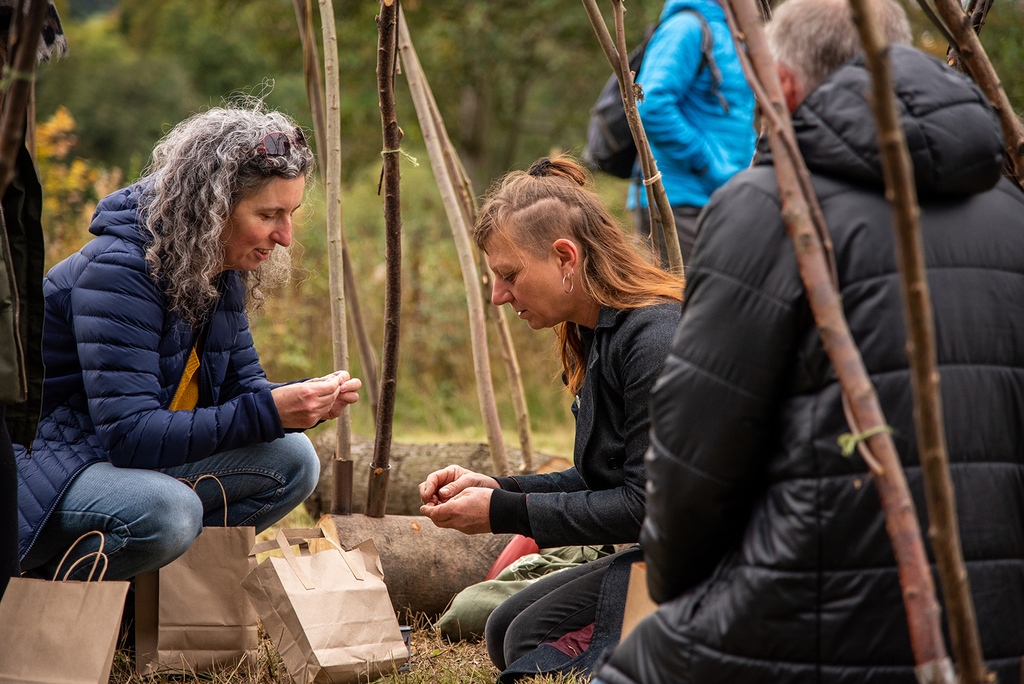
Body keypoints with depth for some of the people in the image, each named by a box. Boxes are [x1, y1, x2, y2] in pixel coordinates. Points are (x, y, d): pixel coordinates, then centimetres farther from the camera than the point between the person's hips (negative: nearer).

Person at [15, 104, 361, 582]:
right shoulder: (117, 273, -25)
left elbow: (242, 387, 10)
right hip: (40, 469, -9)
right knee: (167, 508, -37)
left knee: (291, 461, -4)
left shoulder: (220, 272, 3)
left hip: (140, 458, 9)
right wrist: (268, 412, -35)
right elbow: (131, 434, -31)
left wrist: (303, 402, -13)